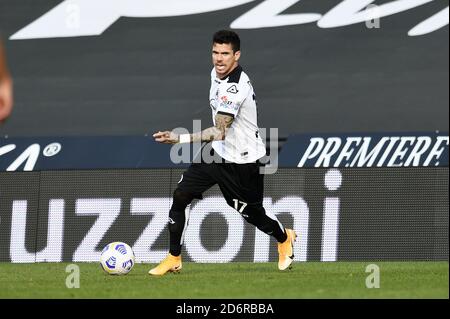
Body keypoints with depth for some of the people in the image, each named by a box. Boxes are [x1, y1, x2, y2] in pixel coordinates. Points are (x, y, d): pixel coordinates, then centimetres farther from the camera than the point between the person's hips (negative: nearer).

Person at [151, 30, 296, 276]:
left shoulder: (235, 88, -30)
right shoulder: (217, 73, -1)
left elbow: (219, 132, -37)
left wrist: (179, 139, -45)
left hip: (243, 161, -8)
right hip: (218, 153, 8)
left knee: (252, 213, 9)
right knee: (181, 195, -7)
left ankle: (284, 239, 43)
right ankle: (173, 259, 1)